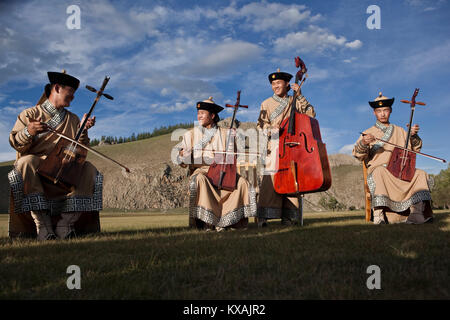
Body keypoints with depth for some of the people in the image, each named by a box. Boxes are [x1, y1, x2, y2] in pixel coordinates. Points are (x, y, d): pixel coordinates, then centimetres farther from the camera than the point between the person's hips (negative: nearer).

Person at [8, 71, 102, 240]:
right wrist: (28, 132, -20)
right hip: (36, 167, -3)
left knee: (89, 169, -24)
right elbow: (15, 143, 1)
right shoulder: (29, 114, 11)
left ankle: (65, 222, -27)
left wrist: (83, 130, -5)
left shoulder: (73, 119, 20)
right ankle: (42, 224, -37)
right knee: (26, 161, -36)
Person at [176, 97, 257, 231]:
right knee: (199, 180, -36)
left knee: (242, 182, -24)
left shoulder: (225, 133, 11)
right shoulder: (190, 135, 11)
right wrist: (183, 155, -15)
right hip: (201, 170, -1)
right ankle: (205, 221, -26)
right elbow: (182, 162, 7)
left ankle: (224, 219, -16)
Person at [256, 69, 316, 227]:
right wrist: (274, 130, -7)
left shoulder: (295, 101, 15)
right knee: (271, 177, -15)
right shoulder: (267, 103, 14)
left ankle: (288, 216, -1)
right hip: (274, 145, -2)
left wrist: (300, 96, -2)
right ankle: (263, 216, -17)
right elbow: (260, 125, 11)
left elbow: (311, 114, 3)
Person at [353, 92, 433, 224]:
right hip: (378, 168, -3)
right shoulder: (368, 133, 13)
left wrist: (414, 136, -1)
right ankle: (378, 213, -43)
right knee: (379, 173, -37)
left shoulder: (400, 131, 22)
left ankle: (417, 211, -34)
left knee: (421, 174, -22)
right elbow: (358, 154, 1)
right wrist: (363, 143, -21)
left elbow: (414, 149, 19)